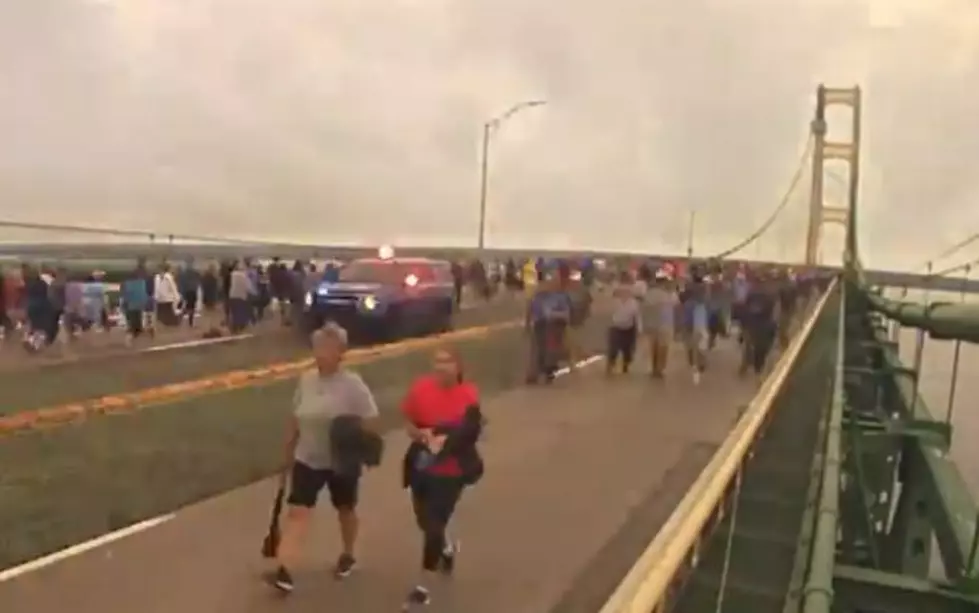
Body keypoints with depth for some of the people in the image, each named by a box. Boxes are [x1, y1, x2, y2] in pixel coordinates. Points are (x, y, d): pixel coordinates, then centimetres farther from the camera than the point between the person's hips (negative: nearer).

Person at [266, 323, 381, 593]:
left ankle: (348, 556, 41)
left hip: (342, 463, -3)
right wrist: (288, 457, 12)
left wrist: (356, 438, -33)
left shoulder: (353, 384, -17)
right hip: (307, 460, 3)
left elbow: (371, 424, -13)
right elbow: (295, 421, 8)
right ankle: (283, 572, -9)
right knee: (296, 513, -7)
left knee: (345, 510, 17)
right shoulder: (306, 380, -2)